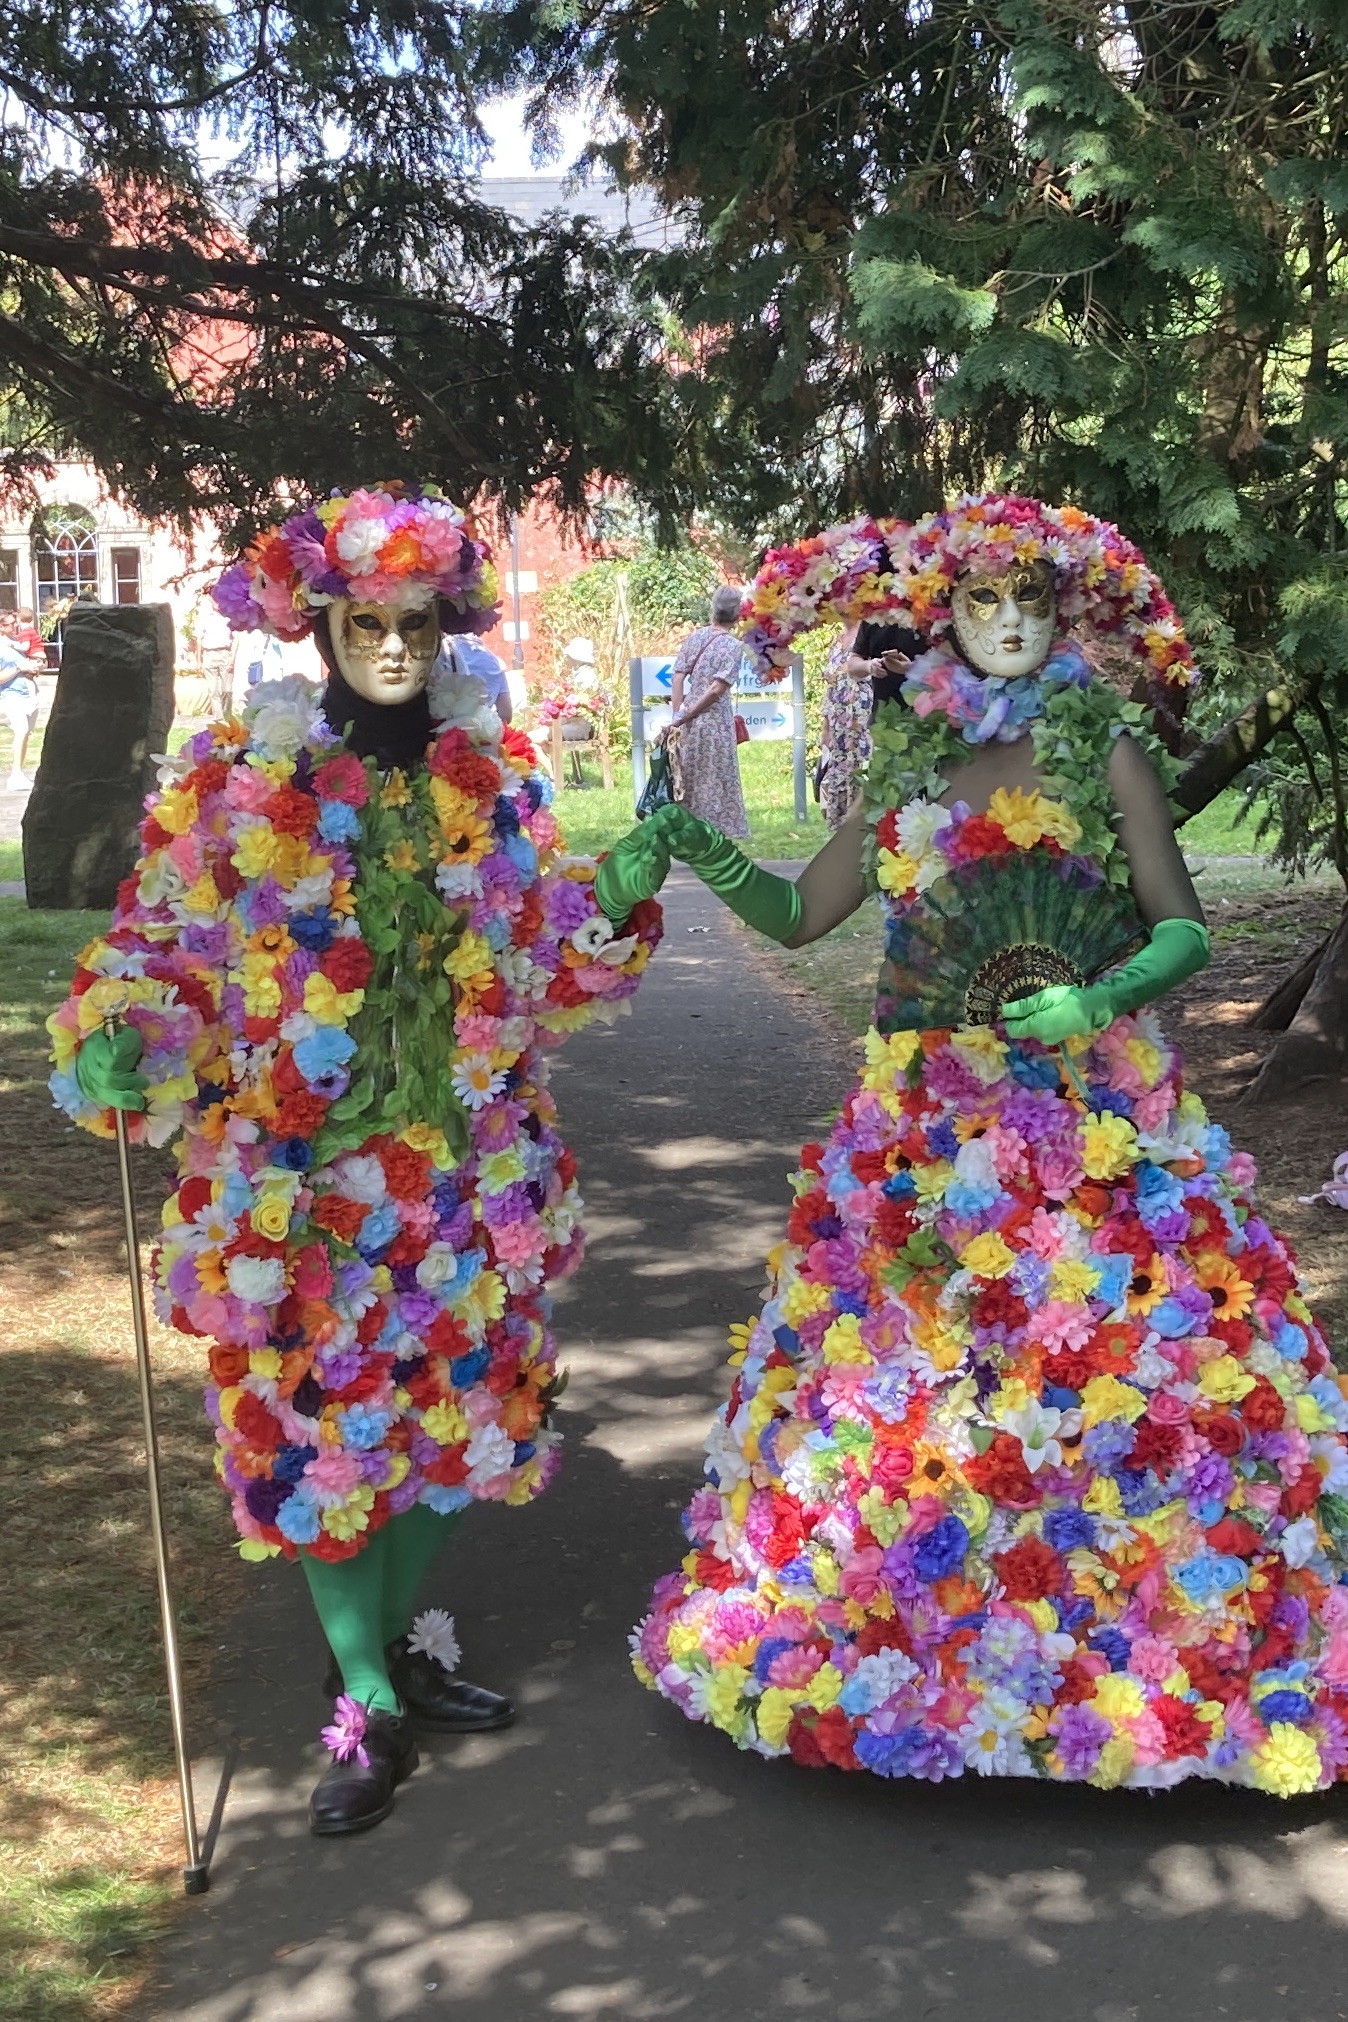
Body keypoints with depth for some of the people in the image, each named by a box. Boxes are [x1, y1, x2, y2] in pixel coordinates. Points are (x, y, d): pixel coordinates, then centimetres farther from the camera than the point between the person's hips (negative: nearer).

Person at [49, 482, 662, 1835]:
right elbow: (160, 941, -3)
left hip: (466, 1153, 4)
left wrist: (619, 903, -7)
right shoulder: (231, 774, -6)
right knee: (320, 1411, 1)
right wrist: (118, 1043, -21)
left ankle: (398, 1636, 35)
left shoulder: (494, 769, 4)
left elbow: (552, 948, 12)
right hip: (298, 1163, -3)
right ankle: (367, 1704, 18)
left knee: (455, 1397, 12)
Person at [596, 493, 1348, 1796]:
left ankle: (1120, 1650, 14)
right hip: (928, 1129, 3)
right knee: (899, 1377, 6)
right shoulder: (909, 768, 11)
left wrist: (1102, 1000, -21)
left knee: (1110, 1374, -3)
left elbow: (1184, 929, -3)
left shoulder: (1108, 752, 2)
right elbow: (800, 914, 12)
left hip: (1096, 1125, -3)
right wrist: (697, 853, -1)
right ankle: (920, 1648, 23)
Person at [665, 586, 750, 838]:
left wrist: (678, 717, 3)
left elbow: (677, 678, 1)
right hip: (715, 722, -5)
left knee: (690, 779, 12)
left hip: (689, 719, 5)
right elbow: (716, 690, -16)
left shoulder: (694, 637, 4)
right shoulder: (733, 646, -10)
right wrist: (681, 720, -12)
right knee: (715, 780, 4)